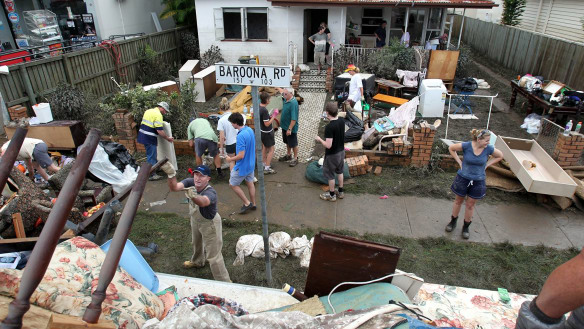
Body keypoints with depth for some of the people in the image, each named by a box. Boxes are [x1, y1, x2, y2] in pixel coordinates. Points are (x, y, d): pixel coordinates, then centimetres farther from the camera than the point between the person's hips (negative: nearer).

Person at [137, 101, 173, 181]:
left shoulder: (148, 111, 14)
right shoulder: (158, 115, -15)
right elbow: (160, 131, -20)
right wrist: (167, 138, -8)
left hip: (142, 135, 9)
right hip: (149, 138, -9)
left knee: (150, 155, 23)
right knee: (152, 157, -1)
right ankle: (152, 175, 5)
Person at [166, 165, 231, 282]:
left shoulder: (211, 192, -39)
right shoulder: (190, 182, -22)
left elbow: (203, 202, -61)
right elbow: (174, 187, -36)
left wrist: (193, 196, -83)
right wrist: (171, 175, -55)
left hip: (209, 223, -7)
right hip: (195, 220, 7)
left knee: (213, 256, -2)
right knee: (196, 243, 34)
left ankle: (224, 282, 16)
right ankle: (197, 261, 66)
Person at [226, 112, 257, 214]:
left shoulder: (241, 136, -30)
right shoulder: (250, 130, -3)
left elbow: (241, 155, -29)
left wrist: (230, 159, -13)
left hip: (242, 166, -8)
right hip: (251, 163, 9)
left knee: (233, 184, 10)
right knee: (250, 183, 22)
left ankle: (247, 203, 15)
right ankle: (253, 204, 35)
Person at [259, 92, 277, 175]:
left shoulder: (259, 107, -1)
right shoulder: (264, 110, -29)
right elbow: (267, 124, -26)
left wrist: (270, 116, 10)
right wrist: (274, 116, -21)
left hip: (262, 131, 10)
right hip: (267, 132, -10)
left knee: (265, 147, 24)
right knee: (272, 149, 1)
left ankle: (264, 164, 38)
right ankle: (267, 168, 3)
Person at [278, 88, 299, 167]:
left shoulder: (293, 103, -27)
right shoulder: (286, 99, -2)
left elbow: (294, 119, -29)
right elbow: (283, 91, 24)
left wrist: (289, 129, -28)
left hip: (291, 128, -9)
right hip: (284, 126, 9)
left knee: (293, 144, 7)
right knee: (287, 142, 24)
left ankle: (295, 158, 22)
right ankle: (288, 155, 41)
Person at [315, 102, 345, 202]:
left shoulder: (329, 127, -31)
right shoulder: (342, 121, -8)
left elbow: (328, 145, -30)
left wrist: (319, 139, -13)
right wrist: (331, 119, 13)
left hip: (332, 154, -7)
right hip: (341, 151, 8)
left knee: (330, 174, 13)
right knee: (339, 172, 25)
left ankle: (332, 195, 29)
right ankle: (340, 192, 39)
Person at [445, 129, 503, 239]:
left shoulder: (489, 149, -13)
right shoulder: (466, 146, -19)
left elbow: (500, 156, 7)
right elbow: (451, 148, -3)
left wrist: (486, 165, -2)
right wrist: (459, 162, -7)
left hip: (478, 181, 1)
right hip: (463, 178, -1)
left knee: (470, 205, 13)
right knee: (458, 201, 17)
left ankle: (466, 227, 31)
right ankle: (453, 221, 38)